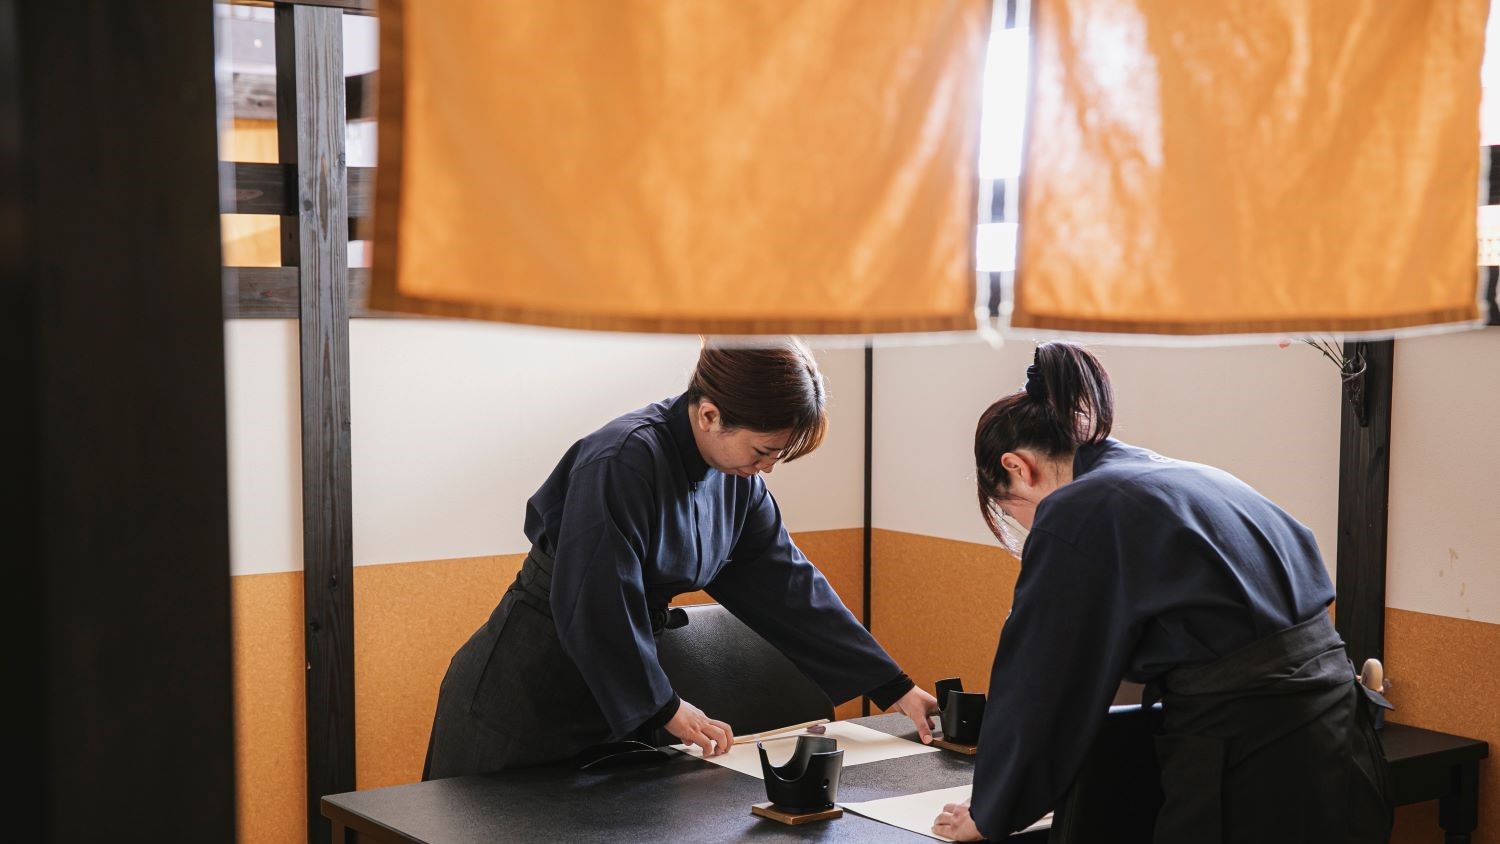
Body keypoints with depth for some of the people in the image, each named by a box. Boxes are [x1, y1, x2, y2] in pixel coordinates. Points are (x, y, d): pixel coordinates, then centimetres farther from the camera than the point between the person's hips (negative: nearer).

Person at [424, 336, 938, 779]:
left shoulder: (736, 479, 0)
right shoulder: (622, 462, -26)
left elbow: (785, 585, 5)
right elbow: (594, 607, -25)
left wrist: (894, 689, 4)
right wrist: (665, 707, -15)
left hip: (616, 694, 7)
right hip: (523, 697, -7)